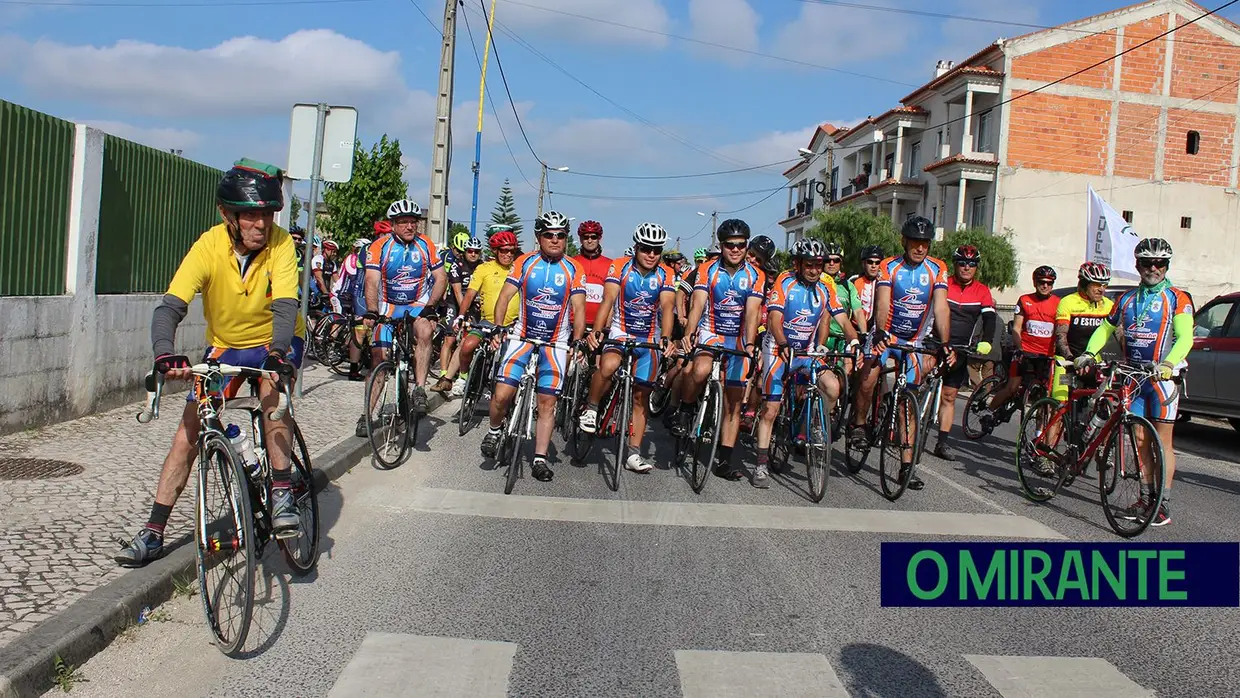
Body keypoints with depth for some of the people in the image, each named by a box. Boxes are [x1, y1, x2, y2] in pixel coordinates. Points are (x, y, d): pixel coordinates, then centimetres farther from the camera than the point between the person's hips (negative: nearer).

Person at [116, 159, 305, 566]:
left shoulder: (281, 245, -23)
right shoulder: (209, 246, -22)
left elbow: (285, 305, -33)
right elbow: (170, 306, -29)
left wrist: (277, 351, -52)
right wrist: (164, 353, -48)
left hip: (275, 343, -1)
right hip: (224, 345, 2)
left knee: (273, 389, -33)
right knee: (189, 429, -5)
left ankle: (282, 495, -22)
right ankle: (153, 534, 6)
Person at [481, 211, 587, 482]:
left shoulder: (574, 269, -3)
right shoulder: (525, 262, -2)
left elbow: (579, 309, -7)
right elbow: (505, 296, -5)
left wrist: (577, 341, -21)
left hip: (555, 342, 0)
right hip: (523, 336, 0)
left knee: (547, 402, -1)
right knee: (502, 395, -12)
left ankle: (539, 460, 8)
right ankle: (495, 430, 19)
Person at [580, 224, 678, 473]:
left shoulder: (666, 274, -6)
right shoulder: (619, 267, -11)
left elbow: (667, 307, -18)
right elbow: (608, 299, -22)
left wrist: (665, 338, -35)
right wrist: (596, 331, -38)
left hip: (649, 339, 2)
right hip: (621, 332, -2)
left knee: (641, 397, 4)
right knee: (608, 366, -35)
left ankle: (634, 454, 11)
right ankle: (590, 409, -10)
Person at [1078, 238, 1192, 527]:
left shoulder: (1177, 298, -2)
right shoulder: (1127, 299, 13)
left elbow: (1185, 337, -14)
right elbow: (1106, 328, 19)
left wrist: (1168, 364, -31)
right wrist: (1088, 354, 0)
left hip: (1163, 376, -4)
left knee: (1163, 441, -4)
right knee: (1140, 440, 6)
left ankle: (1164, 504, 0)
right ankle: (1145, 498, 15)